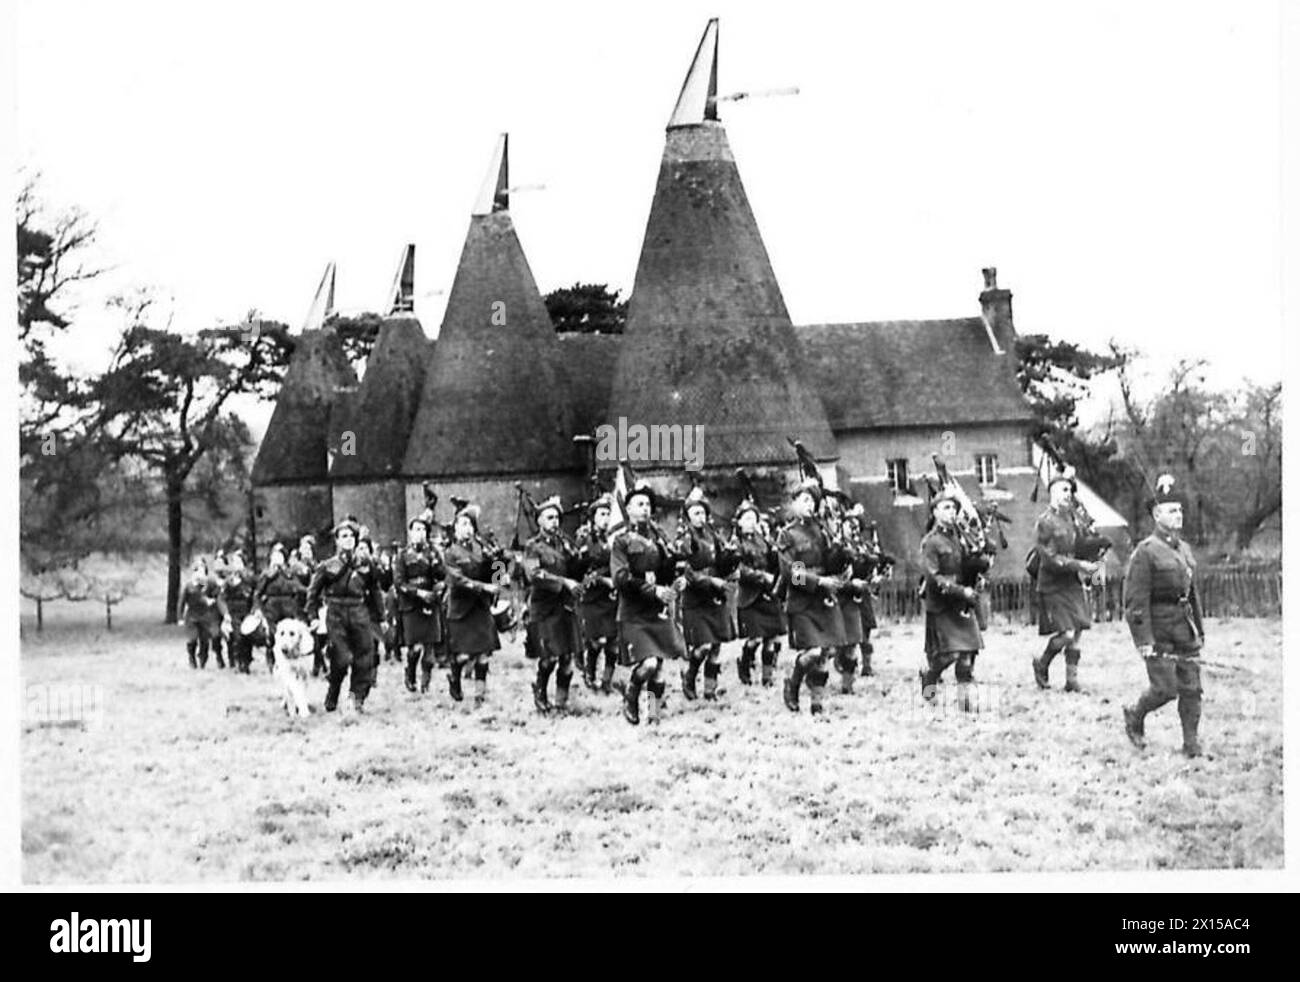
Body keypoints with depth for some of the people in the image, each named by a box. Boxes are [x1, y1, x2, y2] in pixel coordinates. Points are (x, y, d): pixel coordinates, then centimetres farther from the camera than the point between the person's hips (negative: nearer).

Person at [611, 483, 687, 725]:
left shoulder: (657, 537, 12)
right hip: (634, 614, -5)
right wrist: (653, 590, -18)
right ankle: (630, 699, 10)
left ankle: (654, 714, 14)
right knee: (648, 663, -16)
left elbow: (669, 574, 15)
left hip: (659, 612, 5)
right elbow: (621, 579, -14)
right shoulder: (621, 540, -4)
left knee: (659, 666, 3)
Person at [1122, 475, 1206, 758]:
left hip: (1185, 630, 7)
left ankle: (1191, 742, 8)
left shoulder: (1184, 549, 13)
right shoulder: (1146, 552, -11)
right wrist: (1144, 640, -19)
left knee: (1191, 687, 2)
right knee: (1165, 688, -7)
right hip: (1159, 632, -7)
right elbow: (1135, 600, -14)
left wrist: (1200, 628, 19)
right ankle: (1135, 716, 20)